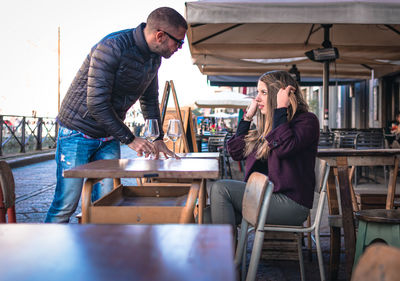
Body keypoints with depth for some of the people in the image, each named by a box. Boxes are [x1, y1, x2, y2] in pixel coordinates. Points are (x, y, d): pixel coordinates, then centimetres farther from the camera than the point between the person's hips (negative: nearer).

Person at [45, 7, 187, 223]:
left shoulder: (154, 58, 2)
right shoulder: (112, 48, -24)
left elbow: (150, 100, 16)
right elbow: (96, 104, -26)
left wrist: (158, 139, 9)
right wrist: (129, 139, -21)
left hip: (109, 137, 7)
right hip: (78, 132, -7)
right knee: (66, 204, -3)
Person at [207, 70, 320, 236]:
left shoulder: (306, 120, -4)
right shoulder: (268, 124, 18)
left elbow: (283, 148, -25)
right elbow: (236, 152, 19)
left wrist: (281, 109, -14)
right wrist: (248, 116, 14)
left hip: (291, 204, -8)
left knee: (220, 188, -18)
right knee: (211, 215, -10)